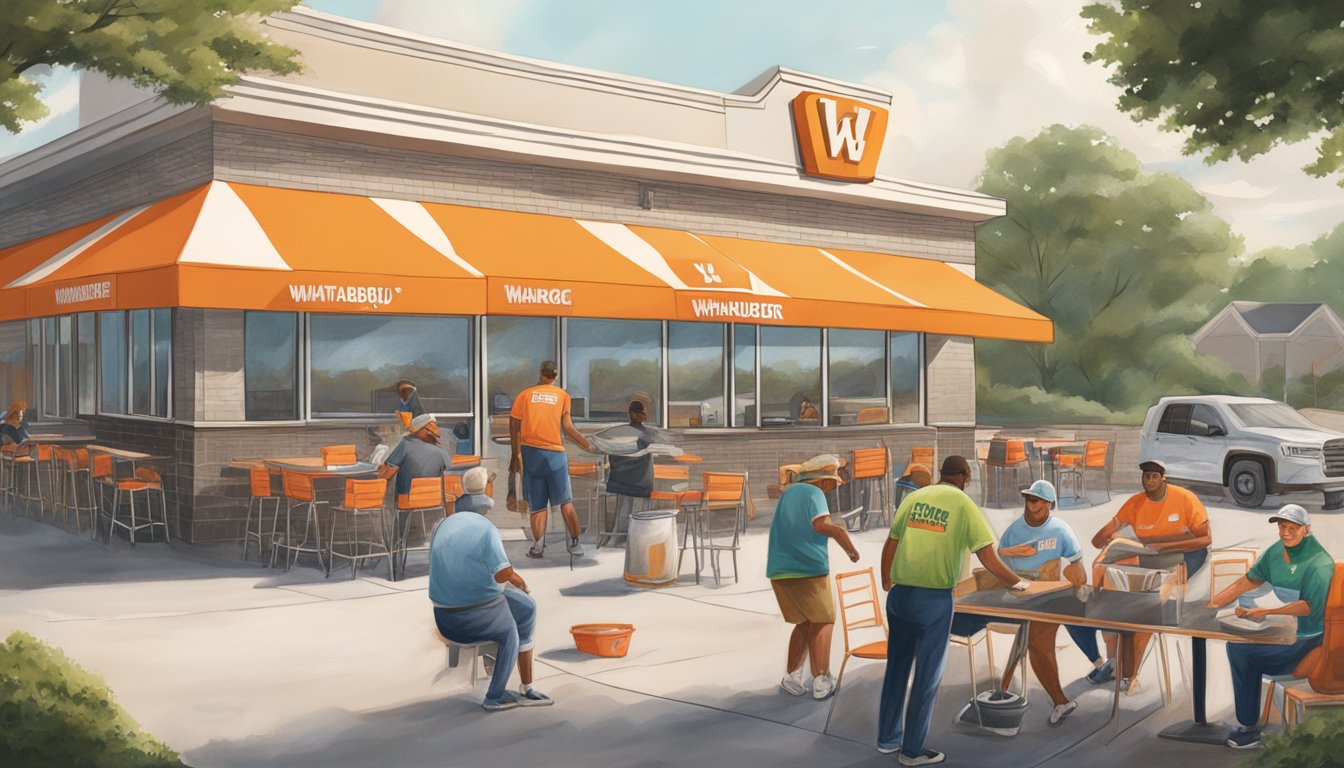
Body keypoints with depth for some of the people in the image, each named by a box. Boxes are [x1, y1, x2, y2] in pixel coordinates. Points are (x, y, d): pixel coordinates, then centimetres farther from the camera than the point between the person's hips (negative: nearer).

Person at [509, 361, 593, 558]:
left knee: (538, 505, 4)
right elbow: (567, 427, -2)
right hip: (555, 452, -1)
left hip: (530, 451, 1)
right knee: (565, 502, 6)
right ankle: (575, 542, 4)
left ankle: (538, 544, -10)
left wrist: (515, 455, 9)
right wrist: (586, 444, 8)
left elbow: (513, 427, 4)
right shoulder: (562, 395, 7)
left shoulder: (525, 394, 9)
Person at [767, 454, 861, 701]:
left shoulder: (788, 492, 17)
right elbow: (821, 525, -23)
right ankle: (821, 681, 3)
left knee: (804, 622, 19)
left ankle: (791, 676, 10)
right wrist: (851, 550, -14)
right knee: (823, 622, 9)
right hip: (808, 568, -7)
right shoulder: (813, 493, -6)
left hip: (779, 569, 7)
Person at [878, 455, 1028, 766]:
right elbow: (989, 559, -6)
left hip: (899, 595, 4)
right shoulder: (963, 504, -3)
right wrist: (1018, 583, 10)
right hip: (934, 599, -4)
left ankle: (888, 738, 29)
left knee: (896, 667, 17)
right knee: (927, 675, 8)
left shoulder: (914, 498, 8)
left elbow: (890, 544, 10)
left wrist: (886, 581, 26)